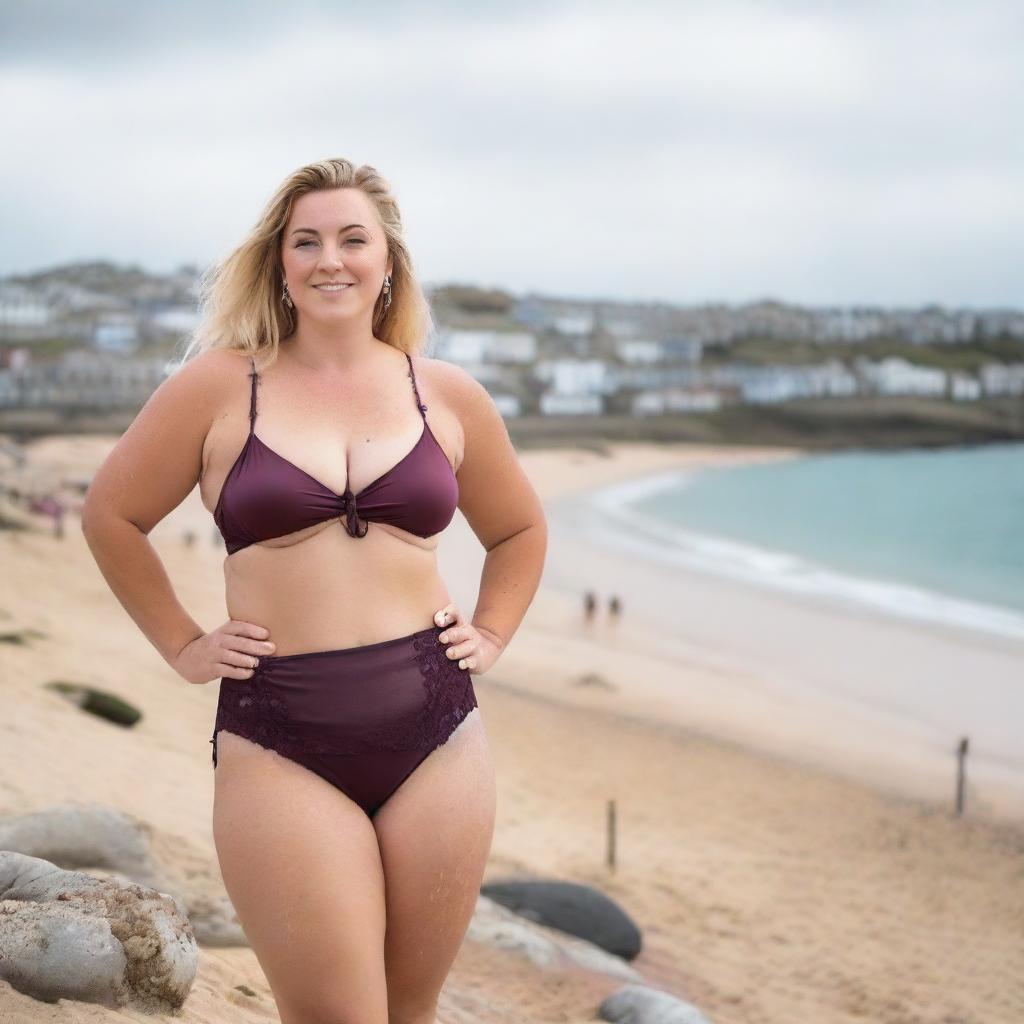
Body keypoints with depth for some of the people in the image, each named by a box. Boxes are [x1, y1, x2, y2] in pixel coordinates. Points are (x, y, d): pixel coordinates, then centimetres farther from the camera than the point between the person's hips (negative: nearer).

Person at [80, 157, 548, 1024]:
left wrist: (490, 637, 12)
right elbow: (112, 517, 11)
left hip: (436, 732, 3)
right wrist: (182, 645, 7)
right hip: (280, 739, -3)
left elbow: (520, 530, 24)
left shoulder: (448, 396, 8)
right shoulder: (219, 388, 0)